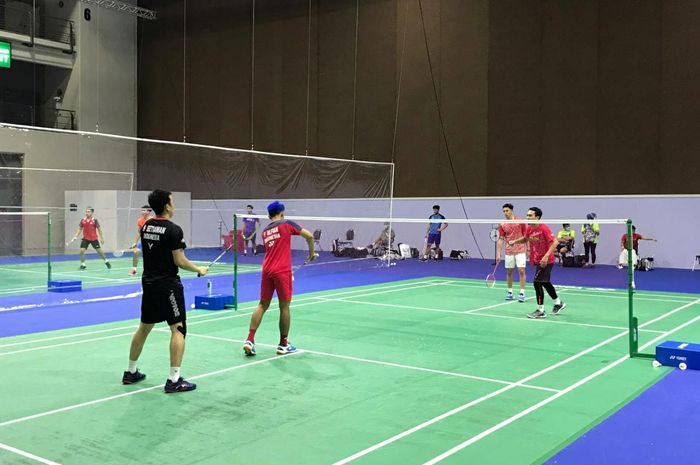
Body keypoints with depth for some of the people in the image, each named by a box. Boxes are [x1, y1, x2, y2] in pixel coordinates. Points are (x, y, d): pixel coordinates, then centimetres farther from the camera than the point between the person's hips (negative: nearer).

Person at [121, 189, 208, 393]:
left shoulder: (146, 226, 6)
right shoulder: (173, 230, -16)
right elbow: (179, 261, -15)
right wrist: (199, 269, -1)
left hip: (148, 283, 8)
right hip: (167, 284, -8)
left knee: (144, 327, 18)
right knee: (178, 329, -3)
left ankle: (130, 372, 28)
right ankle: (174, 380, -5)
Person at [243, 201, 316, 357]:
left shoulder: (265, 231, 17)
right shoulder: (287, 224, 2)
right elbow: (309, 236, 0)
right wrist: (312, 253, 14)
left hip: (267, 270, 5)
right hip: (282, 271, -5)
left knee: (262, 306, 10)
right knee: (284, 307, 4)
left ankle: (250, 340, 1)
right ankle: (283, 344, 12)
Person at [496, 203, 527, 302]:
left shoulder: (520, 222, -4)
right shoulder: (502, 225, 2)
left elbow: (525, 236, 1)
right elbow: (501, 239, 1)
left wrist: (528, 249, -3)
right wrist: (498, 253, -5)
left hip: (520, 251, -3)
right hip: (509, 252, 3)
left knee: (521, 271, -8)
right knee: (509, 272, 8)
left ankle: (522, 293, -3)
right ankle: (510, 292, 20)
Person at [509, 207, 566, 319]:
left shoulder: (543, 228, -23)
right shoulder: (529, 229, 0)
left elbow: (555, 242, -27)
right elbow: (526, 239, 21)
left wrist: (546, 256, -36)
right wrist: (515, 241, 3)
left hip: (546, 261, -9)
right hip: (537, 260, 9)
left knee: (537, 282, -13)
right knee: (545, 283, 22)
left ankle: (540, 311, -3)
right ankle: (558, 303, 42)